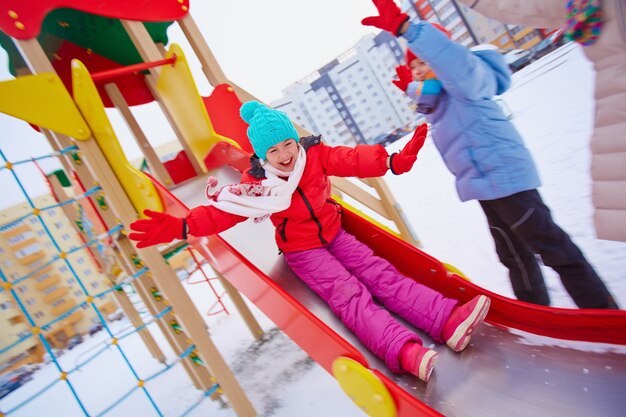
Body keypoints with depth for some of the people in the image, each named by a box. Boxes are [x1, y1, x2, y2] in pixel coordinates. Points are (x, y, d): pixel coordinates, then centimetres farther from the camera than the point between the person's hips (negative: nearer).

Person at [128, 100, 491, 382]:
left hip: (333, 234, 4)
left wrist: (396, 160, -27)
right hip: (302, 251, -4)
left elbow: (356, 160, -14)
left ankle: (448, 319, -15)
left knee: (383, 276, -8)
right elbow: (221, 211, -21)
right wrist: (180, 227, -36)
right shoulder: (257, 184, -13)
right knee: (349, 295, -20)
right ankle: (405, 352, -34)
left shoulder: (315, 155, -7)